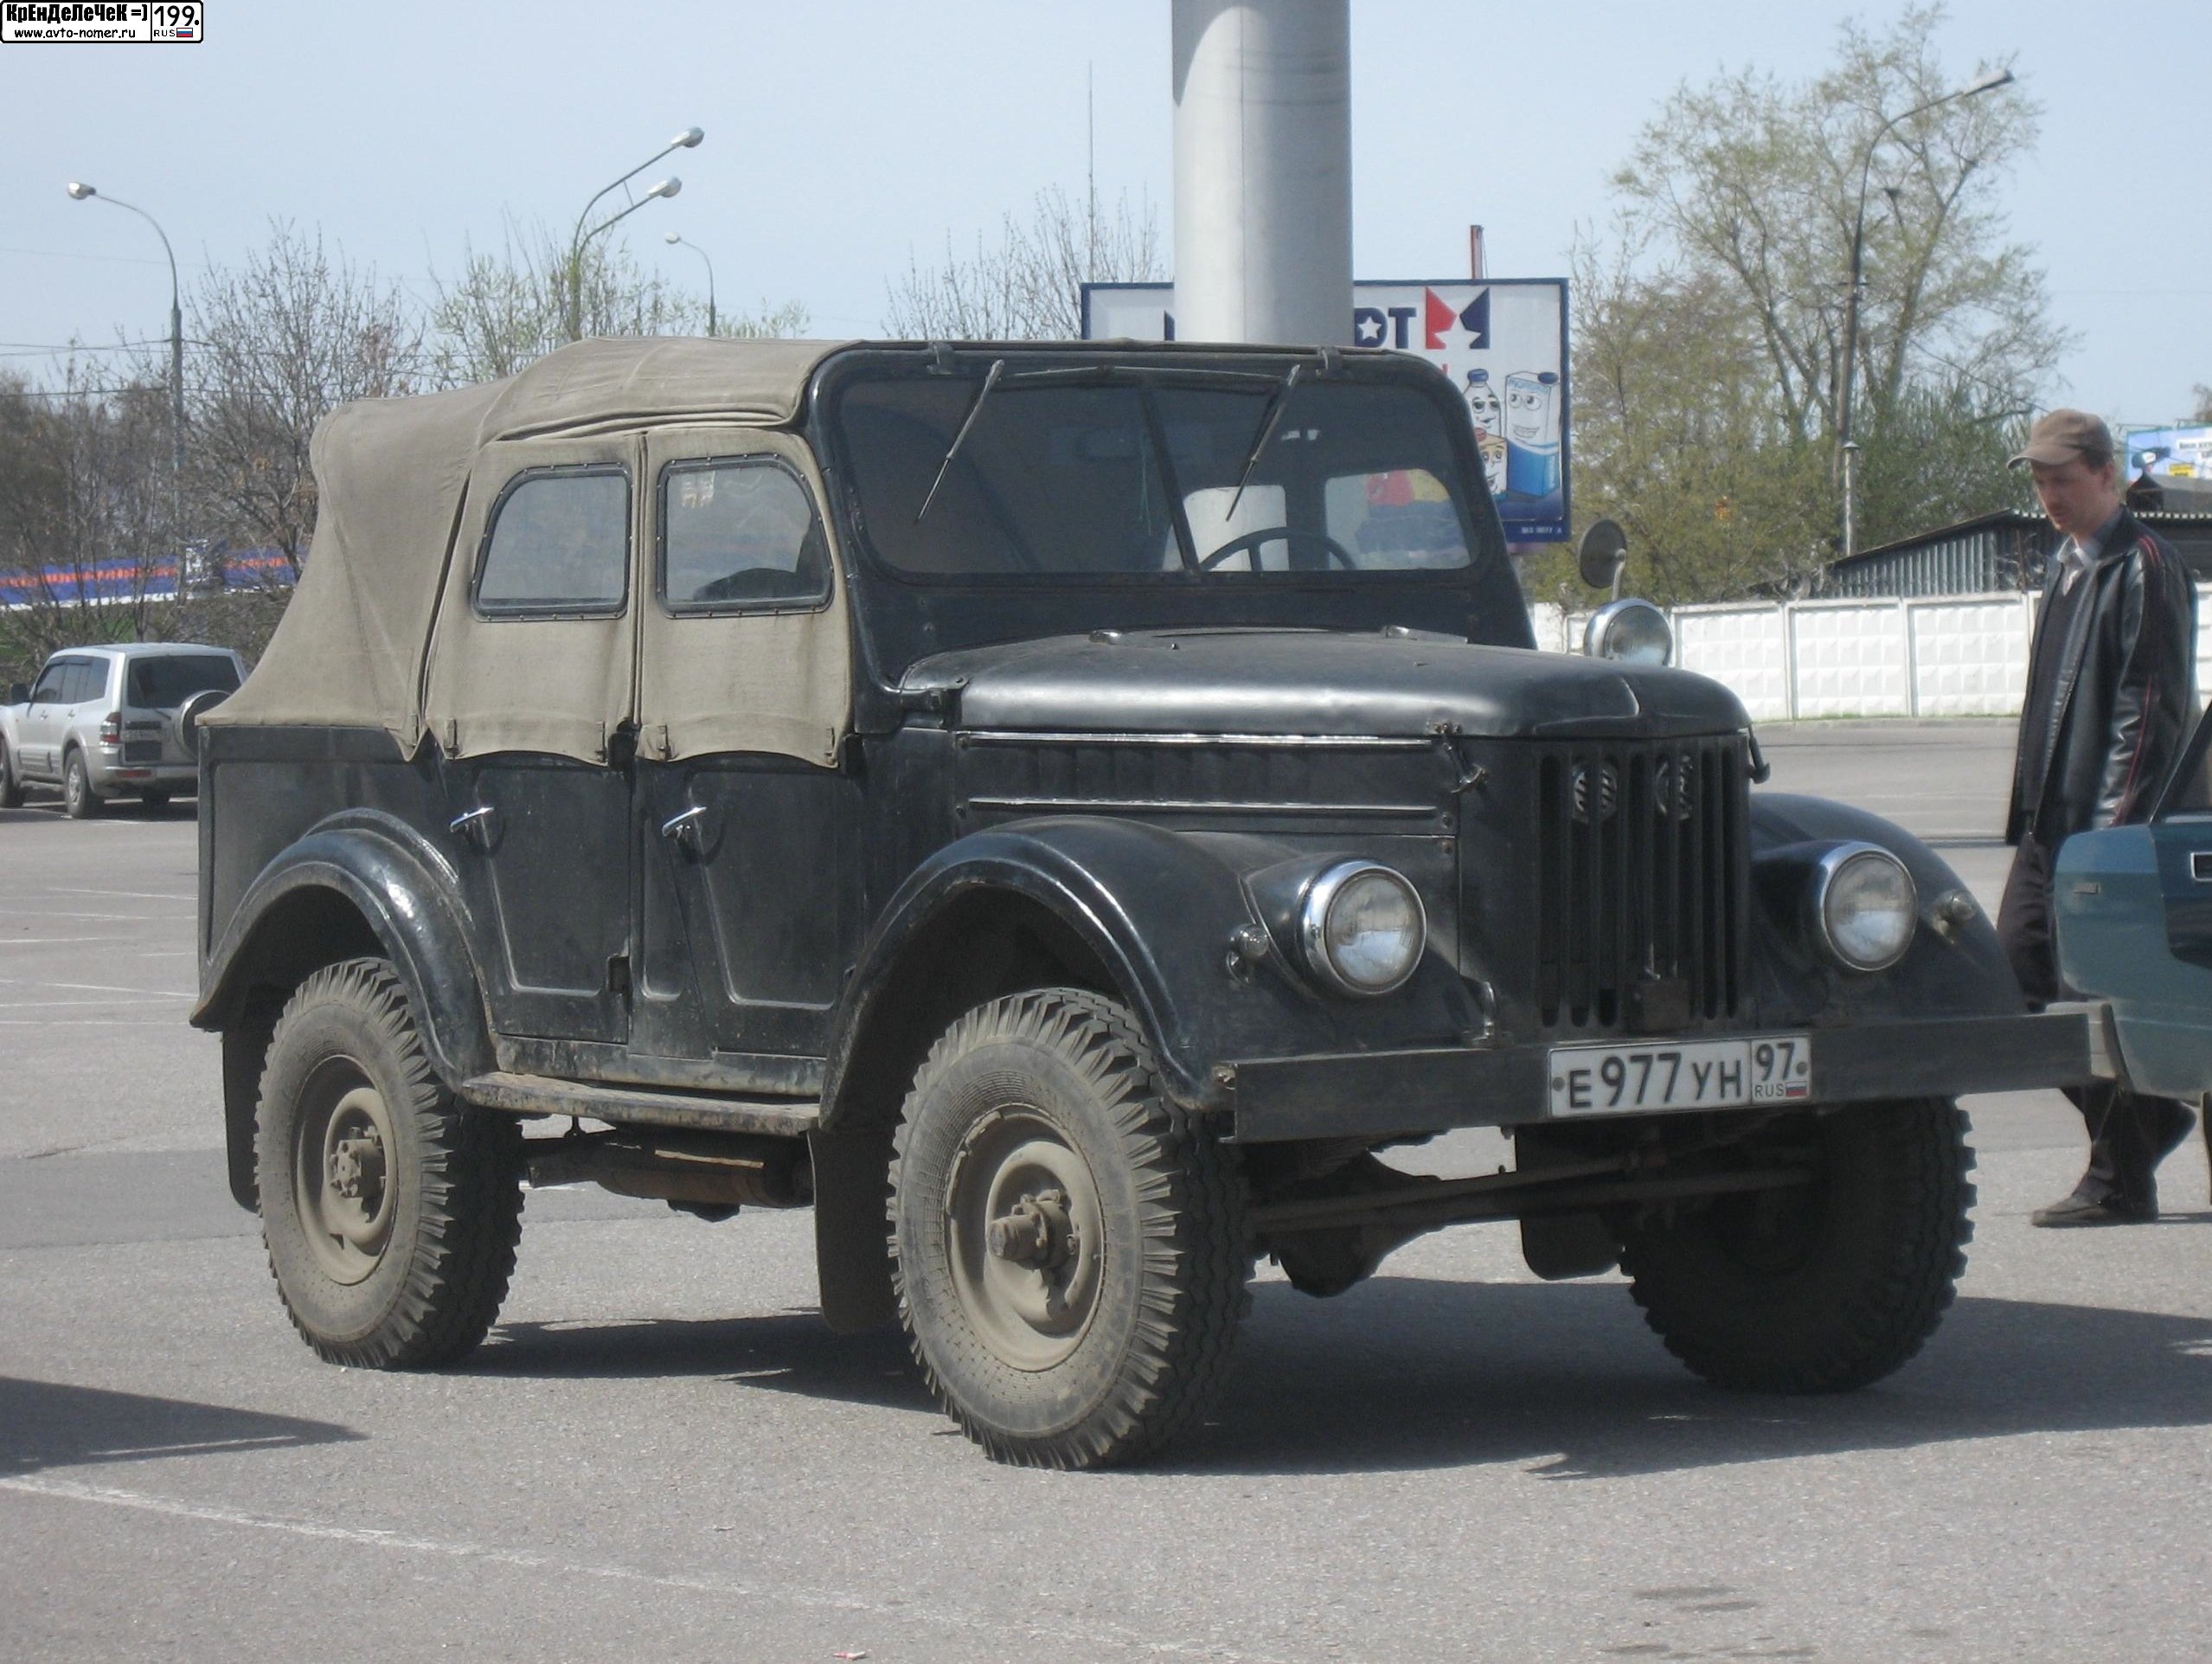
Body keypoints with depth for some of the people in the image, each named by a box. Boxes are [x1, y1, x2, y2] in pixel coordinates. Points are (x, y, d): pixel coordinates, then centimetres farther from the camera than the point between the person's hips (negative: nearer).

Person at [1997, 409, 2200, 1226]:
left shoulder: (2146, 570, -11)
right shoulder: (2067, 563, 17)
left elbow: (2153, 710, -16)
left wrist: (2117, 825, -21)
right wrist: (2031, 805, 15)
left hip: (2107, 824, -9)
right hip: (2050, 820, 9)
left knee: (2092, 995, -5)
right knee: (2015, 974, 8)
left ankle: (2120, 1183, 4)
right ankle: (2148, 1117, 19)